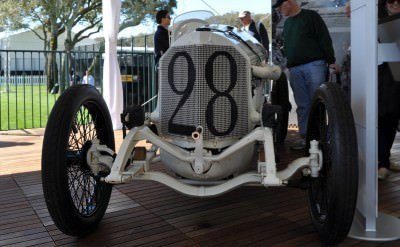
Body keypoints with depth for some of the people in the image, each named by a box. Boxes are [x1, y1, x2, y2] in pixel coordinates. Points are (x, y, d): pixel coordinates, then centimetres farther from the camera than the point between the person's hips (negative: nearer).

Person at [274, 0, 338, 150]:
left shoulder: (310, 16, 3)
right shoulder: (287, 23, 23)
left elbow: (325, 39, -3)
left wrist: (331, 61, -8)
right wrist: (289, 65, 20)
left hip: (314, 65, -6)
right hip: (294, 69, 6)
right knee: (302, 105, 4)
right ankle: (304, 137, 7)